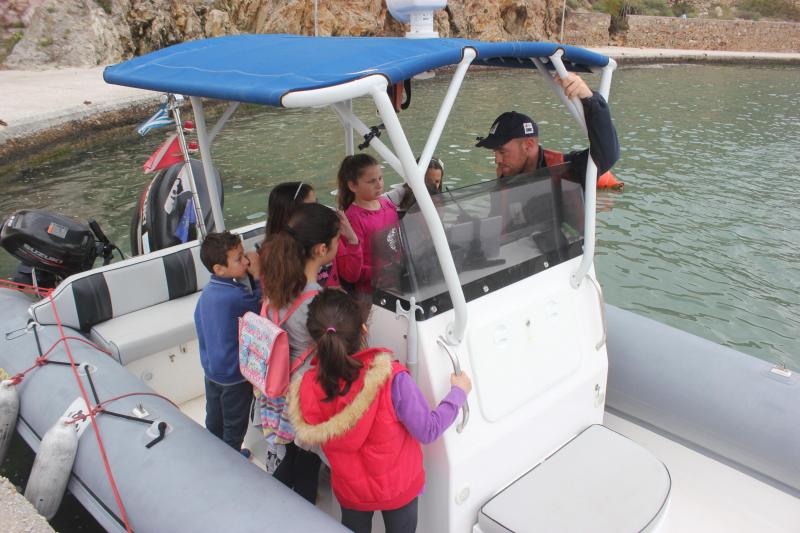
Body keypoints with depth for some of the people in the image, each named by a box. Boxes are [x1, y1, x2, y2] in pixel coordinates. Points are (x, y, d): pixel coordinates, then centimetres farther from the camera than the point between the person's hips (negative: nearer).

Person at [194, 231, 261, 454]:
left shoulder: (206, 293, -5)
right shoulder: (235, 296, -32)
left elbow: (201, 325, 6)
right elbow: (262, 305, -17)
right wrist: (258, 276, -15)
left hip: (211, 369, 8)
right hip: (234, 375, -8)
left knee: (214, 419, 27)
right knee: (235, 424, 16)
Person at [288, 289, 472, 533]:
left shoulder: (309, 388, -25)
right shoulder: (390, 378, -34)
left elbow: (311, 439, -5)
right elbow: (428, 431, -23)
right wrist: (458, 392, -9)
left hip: (350, 490, 2)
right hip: (398, 488, -2)